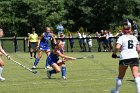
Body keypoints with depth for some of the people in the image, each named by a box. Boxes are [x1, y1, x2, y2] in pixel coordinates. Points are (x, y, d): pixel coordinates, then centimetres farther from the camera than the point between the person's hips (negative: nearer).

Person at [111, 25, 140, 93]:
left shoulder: (122, 37, 3)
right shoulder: (134, 37, 14)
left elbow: (117, 47, -12)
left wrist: (114, 53, 4)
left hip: (124, 57, -2)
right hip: (134, 57, 2)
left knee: (120, 76, 13)